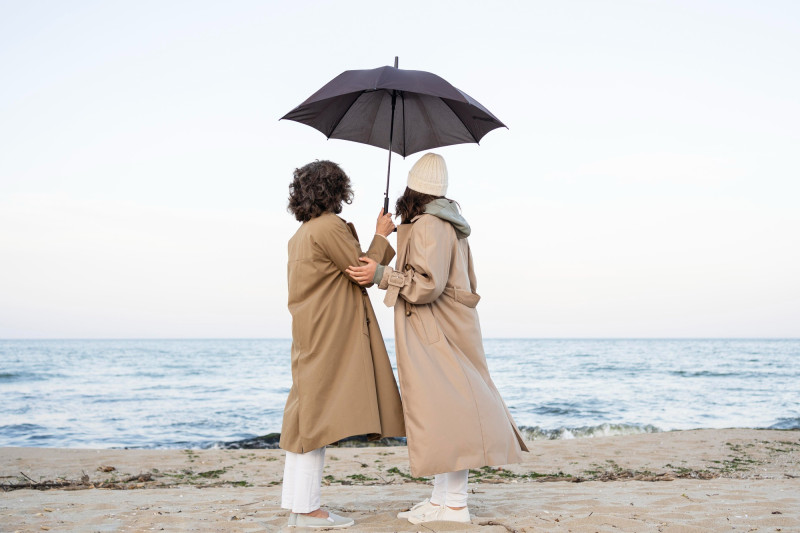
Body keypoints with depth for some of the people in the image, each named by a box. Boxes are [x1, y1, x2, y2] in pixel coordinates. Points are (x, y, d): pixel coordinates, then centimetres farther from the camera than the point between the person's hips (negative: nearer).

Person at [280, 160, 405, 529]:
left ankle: (296, 503, 14)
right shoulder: (330, 227, -13)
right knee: (319, 415, -8)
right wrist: (380, 236, 5)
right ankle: (306, 507, -4)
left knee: (308, 416, 10)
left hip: (311, 336, 10)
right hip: (329, 336, -10)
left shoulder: (301, 234, 17)